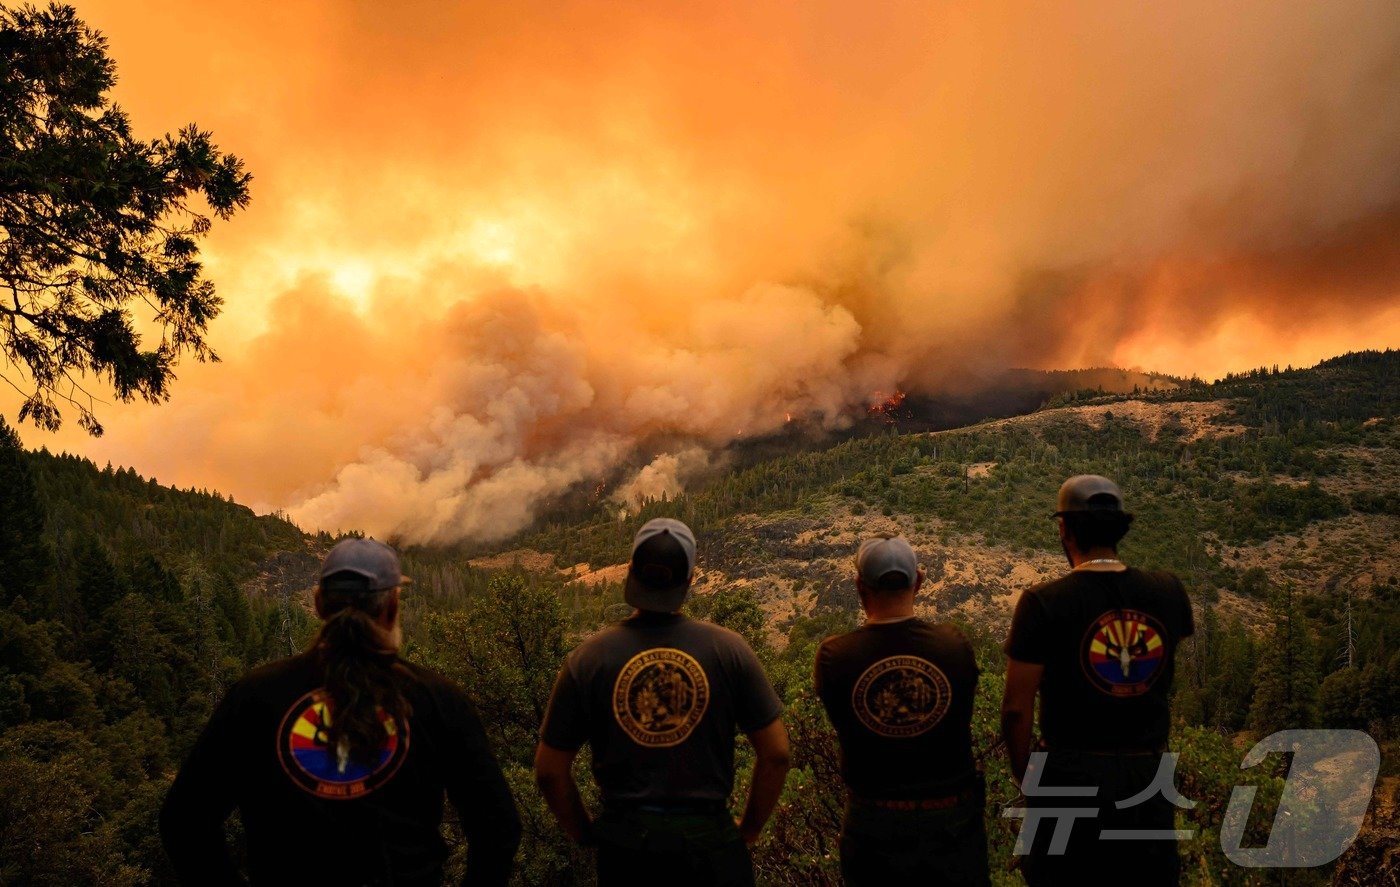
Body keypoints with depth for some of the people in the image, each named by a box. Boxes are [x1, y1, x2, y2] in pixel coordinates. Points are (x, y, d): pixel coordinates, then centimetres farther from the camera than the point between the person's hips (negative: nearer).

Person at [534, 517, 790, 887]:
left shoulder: (588, 659, -9)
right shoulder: (729, 649, -10)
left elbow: (549, 771, -3)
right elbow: (776, 754, -6)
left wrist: (585, 833, 11)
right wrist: (750, 828, 7)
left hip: (624, 837, 1)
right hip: (706, 833, 0)